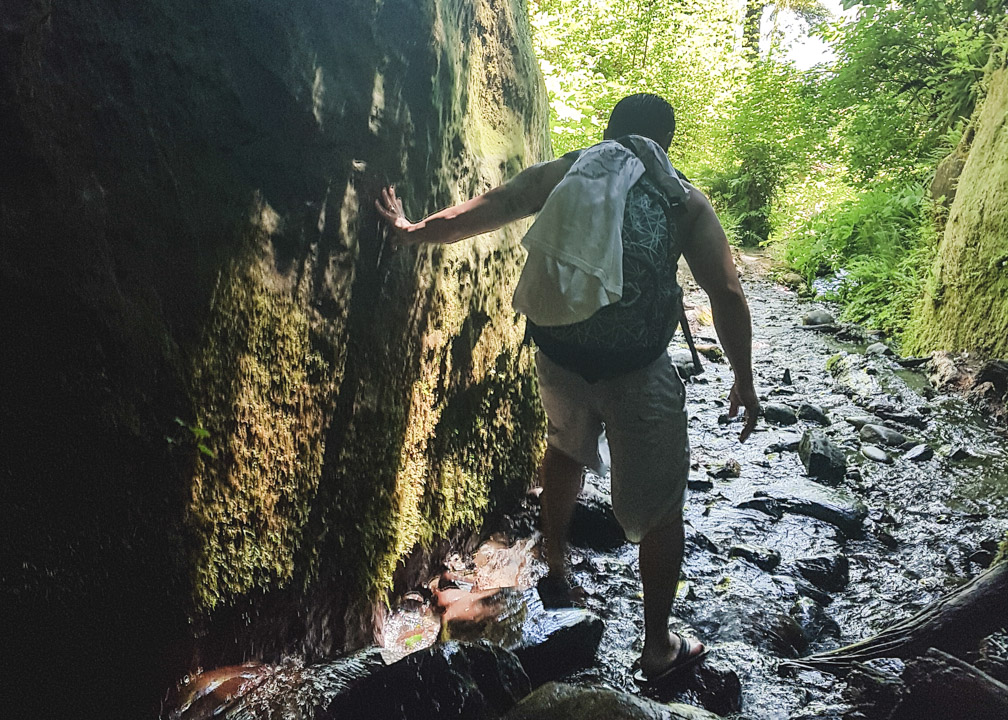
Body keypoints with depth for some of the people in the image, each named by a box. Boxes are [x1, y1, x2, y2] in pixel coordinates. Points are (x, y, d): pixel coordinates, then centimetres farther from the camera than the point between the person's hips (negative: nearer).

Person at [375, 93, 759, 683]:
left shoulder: (564, 172, 7)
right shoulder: (683, 198, 2)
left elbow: (483, 211, 10)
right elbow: (727, 293, -4)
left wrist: (413, 232, 23)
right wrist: (744, 380, 4)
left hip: (559, 354, 3)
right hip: (638, 369, -3)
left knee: (566, 447, 34)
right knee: (659, 507, 13)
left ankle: (556, 568, 47)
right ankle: (659, 647, 27)